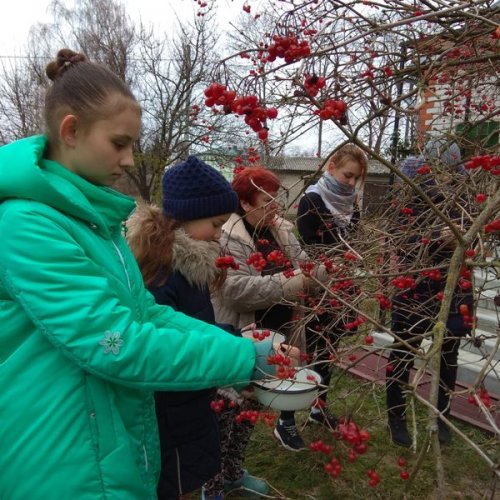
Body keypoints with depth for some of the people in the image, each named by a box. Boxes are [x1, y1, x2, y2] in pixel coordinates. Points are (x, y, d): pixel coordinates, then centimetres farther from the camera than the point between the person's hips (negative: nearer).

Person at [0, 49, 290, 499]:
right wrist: (244, 359, -20)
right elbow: (117, 346, -27)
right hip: (66, 463, -8)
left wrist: (236, 344, -6)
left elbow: (141, 312, 4)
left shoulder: (92, 215, 5)